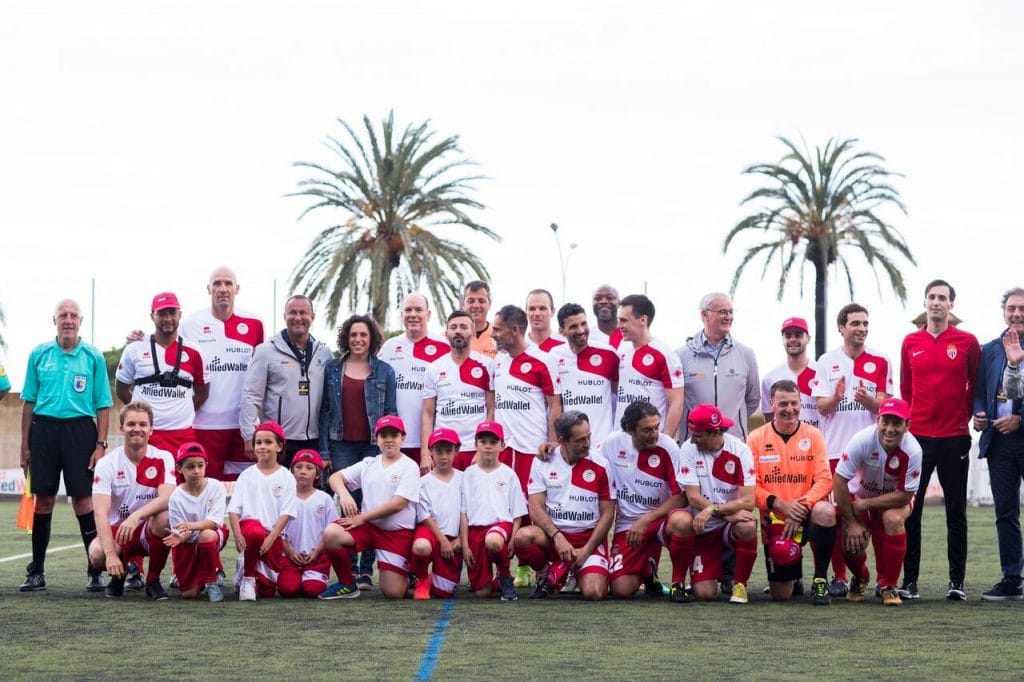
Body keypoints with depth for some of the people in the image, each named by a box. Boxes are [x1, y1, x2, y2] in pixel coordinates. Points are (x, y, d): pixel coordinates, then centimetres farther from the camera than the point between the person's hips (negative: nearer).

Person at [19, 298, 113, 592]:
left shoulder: (93, 357, 4)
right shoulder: (39, 354, 8)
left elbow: (103, 405, 4)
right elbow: (29, 401, 11)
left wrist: (101, 444, -5)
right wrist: (25, 446, 7)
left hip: (81, 429, -2)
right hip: (44, 428, 2)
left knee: (83, 499, -5)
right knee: (43, 499, 4)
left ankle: (96, 570, 1)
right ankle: (36, 572, 11)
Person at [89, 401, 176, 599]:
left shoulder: (163, 458, -7)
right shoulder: (107, 463, -10)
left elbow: (166, 498, -23)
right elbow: (100, 512, -19)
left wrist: (136, 516, -41)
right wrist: (111, 554, -33)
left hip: (150, 531, 0)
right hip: (117, 530, 0)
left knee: (163, 518, -34)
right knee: (97, 554, -33)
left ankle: (153, 580, -9)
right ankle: (118, 574, 7)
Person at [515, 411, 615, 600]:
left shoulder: (600, 465, -3)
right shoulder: (543, 462, 0)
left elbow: (608, 513, -1)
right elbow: (535, 508, -5)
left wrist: (586, 550, -9)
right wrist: (557, 537, -20)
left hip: (590, 537, -1)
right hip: (552, 535, 1)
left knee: (594, 593, -26)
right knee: (523, 536, -33)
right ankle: (546, 575, 0)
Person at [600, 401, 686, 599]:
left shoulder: (667, 447, -13)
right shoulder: (612, 443, -4)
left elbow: (681, 497, -13)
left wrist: (645, 520, -17)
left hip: (660, 519, -2)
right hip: (626, 524, 2)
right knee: (621, 590, -16)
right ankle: (646, 569, 22)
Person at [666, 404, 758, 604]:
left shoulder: (740, 450, -10)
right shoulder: (689, 448, -9)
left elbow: (748, 501, -17)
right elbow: (693, 497, -14)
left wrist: (713, 510, -30)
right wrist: (730, 512, -24)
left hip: (729, 527, 1)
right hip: (699, 527, -1)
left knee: (748, 526, -32)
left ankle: (740, 584, -8)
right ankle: (678, 582, 1)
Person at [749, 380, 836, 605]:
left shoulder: (813, 435, 0)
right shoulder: (756, 439, 0)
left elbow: (824, 479, -8)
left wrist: (802, 507, -21)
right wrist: (780, 504, -18)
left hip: (805, 513, 0)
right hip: (774, 519, 0)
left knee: (825, 512, -38)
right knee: (780, 595, -2)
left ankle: (820, 580, -19)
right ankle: (793, 577, 38)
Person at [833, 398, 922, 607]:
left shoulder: (912, 450, -28)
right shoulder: (862, 440, -29)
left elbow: (905, 496, -22)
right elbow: (839, 482, -23)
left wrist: (865, 504, -24)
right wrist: (851, 523, -20)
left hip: (893, 499, 0)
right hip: (859, 495, 0)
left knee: (893, 519, -33)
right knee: (851, 541, -19)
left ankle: (888, 586, -16)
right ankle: (859, 578, 20)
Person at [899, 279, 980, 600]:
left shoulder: (967, 342, 1)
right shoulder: (910, 343, 7)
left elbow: (976, 387, 8)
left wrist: (965, 416, 3)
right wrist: (907, 420, 10)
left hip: (954, 438, -2)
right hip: (917, 437, 2)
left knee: (956, 512, 3)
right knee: (910, 510, -1)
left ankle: (957, 580, 7)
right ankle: (910, 580, 4)